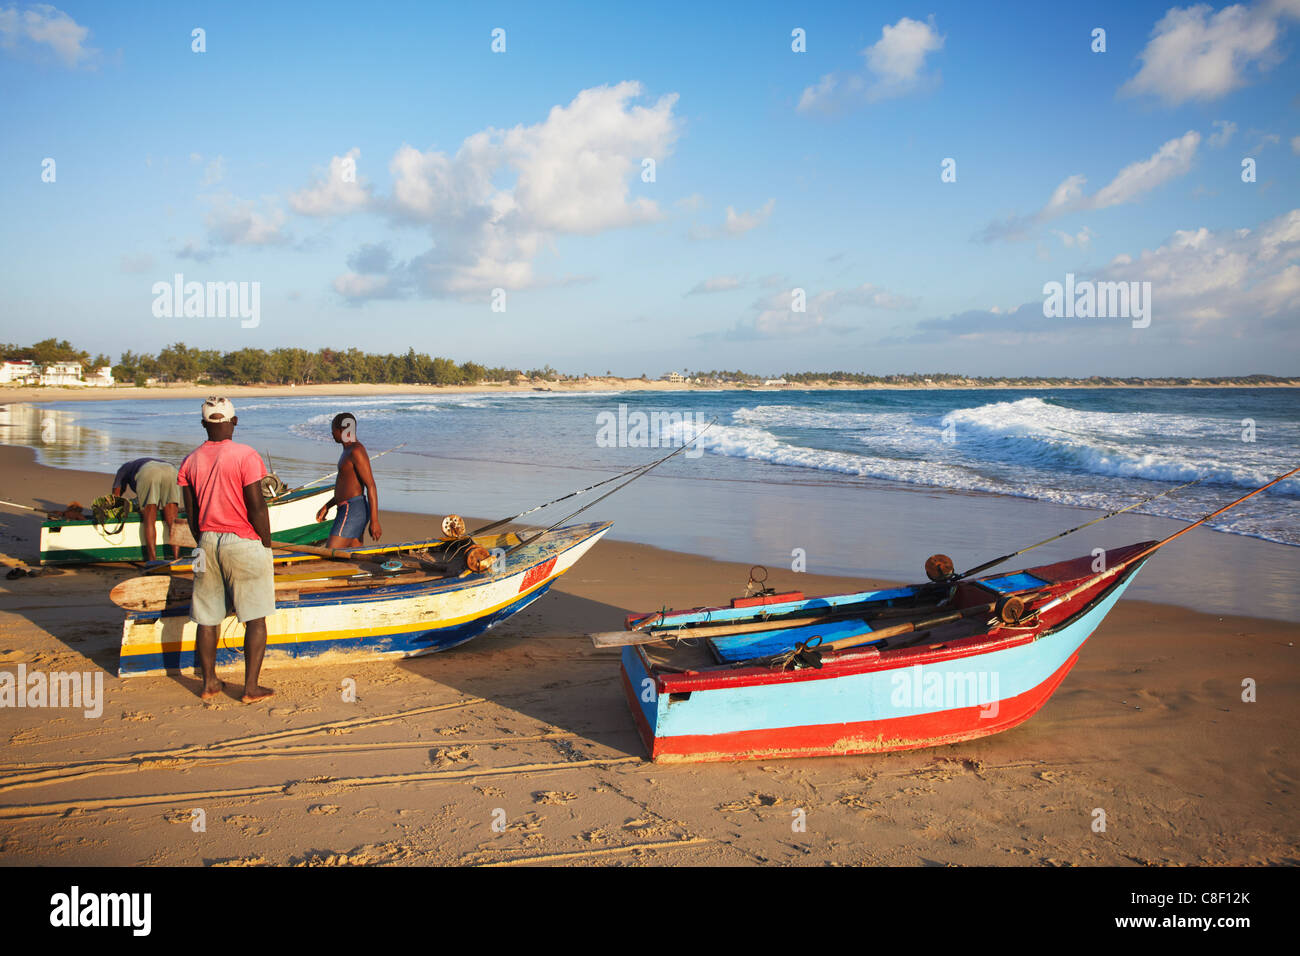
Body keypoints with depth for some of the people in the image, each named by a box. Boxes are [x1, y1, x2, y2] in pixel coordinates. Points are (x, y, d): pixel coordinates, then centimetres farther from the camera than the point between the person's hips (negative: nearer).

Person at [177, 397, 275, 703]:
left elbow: (191, 514, 8)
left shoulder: (190, 461, 5)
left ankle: (209, 682, 23)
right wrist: (267, 545, -2)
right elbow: (256, 506, -13)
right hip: (245, 541, -5)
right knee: (255, 618, 3)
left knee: (208, 618, 13)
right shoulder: (245, 456, -11)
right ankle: (251, 687, 4)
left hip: (208, 541, 5)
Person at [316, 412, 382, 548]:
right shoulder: (349, 451, 18)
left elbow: (370, 485, -19)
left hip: (352, 511, -10)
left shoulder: (356, 451, -14)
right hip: (349, 510, 10)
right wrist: (327, 506, 27)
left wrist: (374, 521, -23)